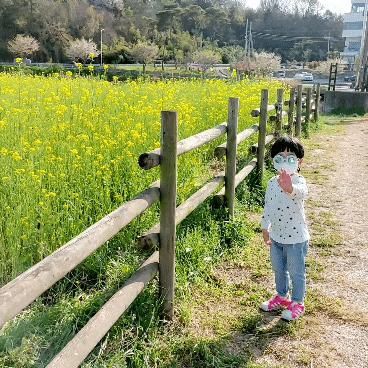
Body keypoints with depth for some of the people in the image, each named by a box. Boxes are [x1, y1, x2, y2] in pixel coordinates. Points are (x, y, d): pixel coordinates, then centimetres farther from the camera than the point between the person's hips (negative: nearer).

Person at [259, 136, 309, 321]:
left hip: (296, 238, -6)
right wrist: (265, 229, 14)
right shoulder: (273, 183, -1)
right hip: (276, 236, 6)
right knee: (278, 270, 22)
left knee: (296, 272, 10)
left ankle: (298, 303, 29)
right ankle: (282, 297, 43)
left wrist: (290, 188, -69)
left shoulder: (298, 181, -20)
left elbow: (301, 191, -46)